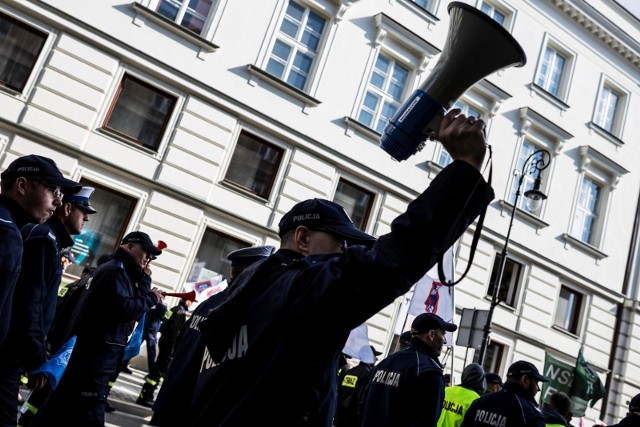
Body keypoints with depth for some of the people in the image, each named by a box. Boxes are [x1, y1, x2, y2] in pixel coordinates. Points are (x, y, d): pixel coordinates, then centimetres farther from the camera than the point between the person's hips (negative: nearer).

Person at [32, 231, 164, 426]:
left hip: (98, 353, 10)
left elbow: (136, 307, 13)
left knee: (65, 403, 18)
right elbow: (125, 309, -24)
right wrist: (151, 297, -11)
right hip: (98, 354, -10)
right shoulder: (115, 270, -14)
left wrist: (145, 281, 3)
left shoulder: (123, 272, 17)